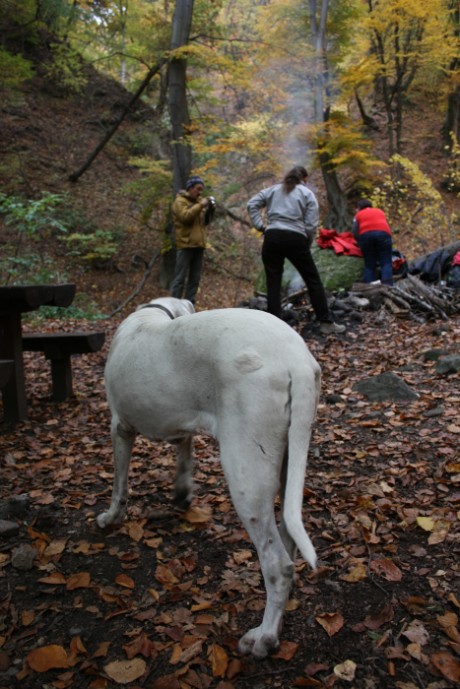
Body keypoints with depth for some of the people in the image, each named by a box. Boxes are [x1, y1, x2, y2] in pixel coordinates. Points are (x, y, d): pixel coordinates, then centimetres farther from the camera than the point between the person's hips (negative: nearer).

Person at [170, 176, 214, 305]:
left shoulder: (198, 200, 21)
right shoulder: (180, 201, -1)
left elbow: (205, 221, 17)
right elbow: (185, 216, -18)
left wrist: (210, 209, 0)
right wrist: (200, 205, -18)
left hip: (199, 244, 7)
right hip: (185, 244, -7)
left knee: (195, 278, 6)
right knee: (180, 277, -8)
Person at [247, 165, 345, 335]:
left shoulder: (272, 190, 17)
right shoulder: (307, 193, 8)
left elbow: (251, 204, 10)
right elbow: (311, 225, -1)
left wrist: (260, 225, 7)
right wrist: (307, 245, 11)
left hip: (272, 238, 2)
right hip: (295, 239, -2)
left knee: (273, 282, 6)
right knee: (313, 280, 8)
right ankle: (326, 322, 10)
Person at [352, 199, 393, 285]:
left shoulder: (359, 214, 24)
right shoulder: (380, 211, 33)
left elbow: (355, 233, 11)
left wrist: (360, 244, 23)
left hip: (366, 235, 0)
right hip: (383, 233, 1)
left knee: (369, 265, 4)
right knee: (386, 263, -4)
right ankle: (387, 286, -23)